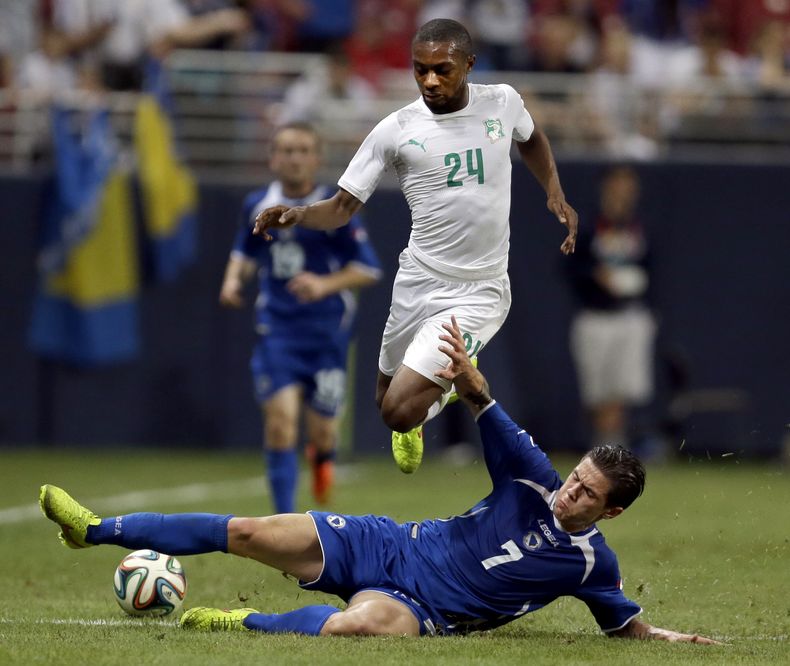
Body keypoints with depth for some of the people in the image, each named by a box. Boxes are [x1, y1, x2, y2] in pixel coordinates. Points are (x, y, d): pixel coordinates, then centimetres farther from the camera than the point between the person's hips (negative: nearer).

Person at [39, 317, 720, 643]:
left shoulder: (591, 562, -6)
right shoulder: (535, 480, 0)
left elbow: (627, 623, 8)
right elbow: (490, 412, -3)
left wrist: (674, 639, -9)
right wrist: (471, 380, -24)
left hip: (418, 607, -3)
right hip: (388, 547, 3)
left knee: (359, 622, -43)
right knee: (246, 532, -6)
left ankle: (248, 625, -21)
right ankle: (95, 530, 2)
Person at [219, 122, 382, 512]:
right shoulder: (257, 206, 2)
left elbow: (368, 269, -7)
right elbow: (245, 252, 20)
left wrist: (325, 284, -23)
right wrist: (234, 279, 0)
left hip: (327, 332, -1)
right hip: (277, 329, 1)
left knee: (322, 429, 5)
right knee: (280, 416, -16)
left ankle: (321, 455, 46)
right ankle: (284, 519, -10)